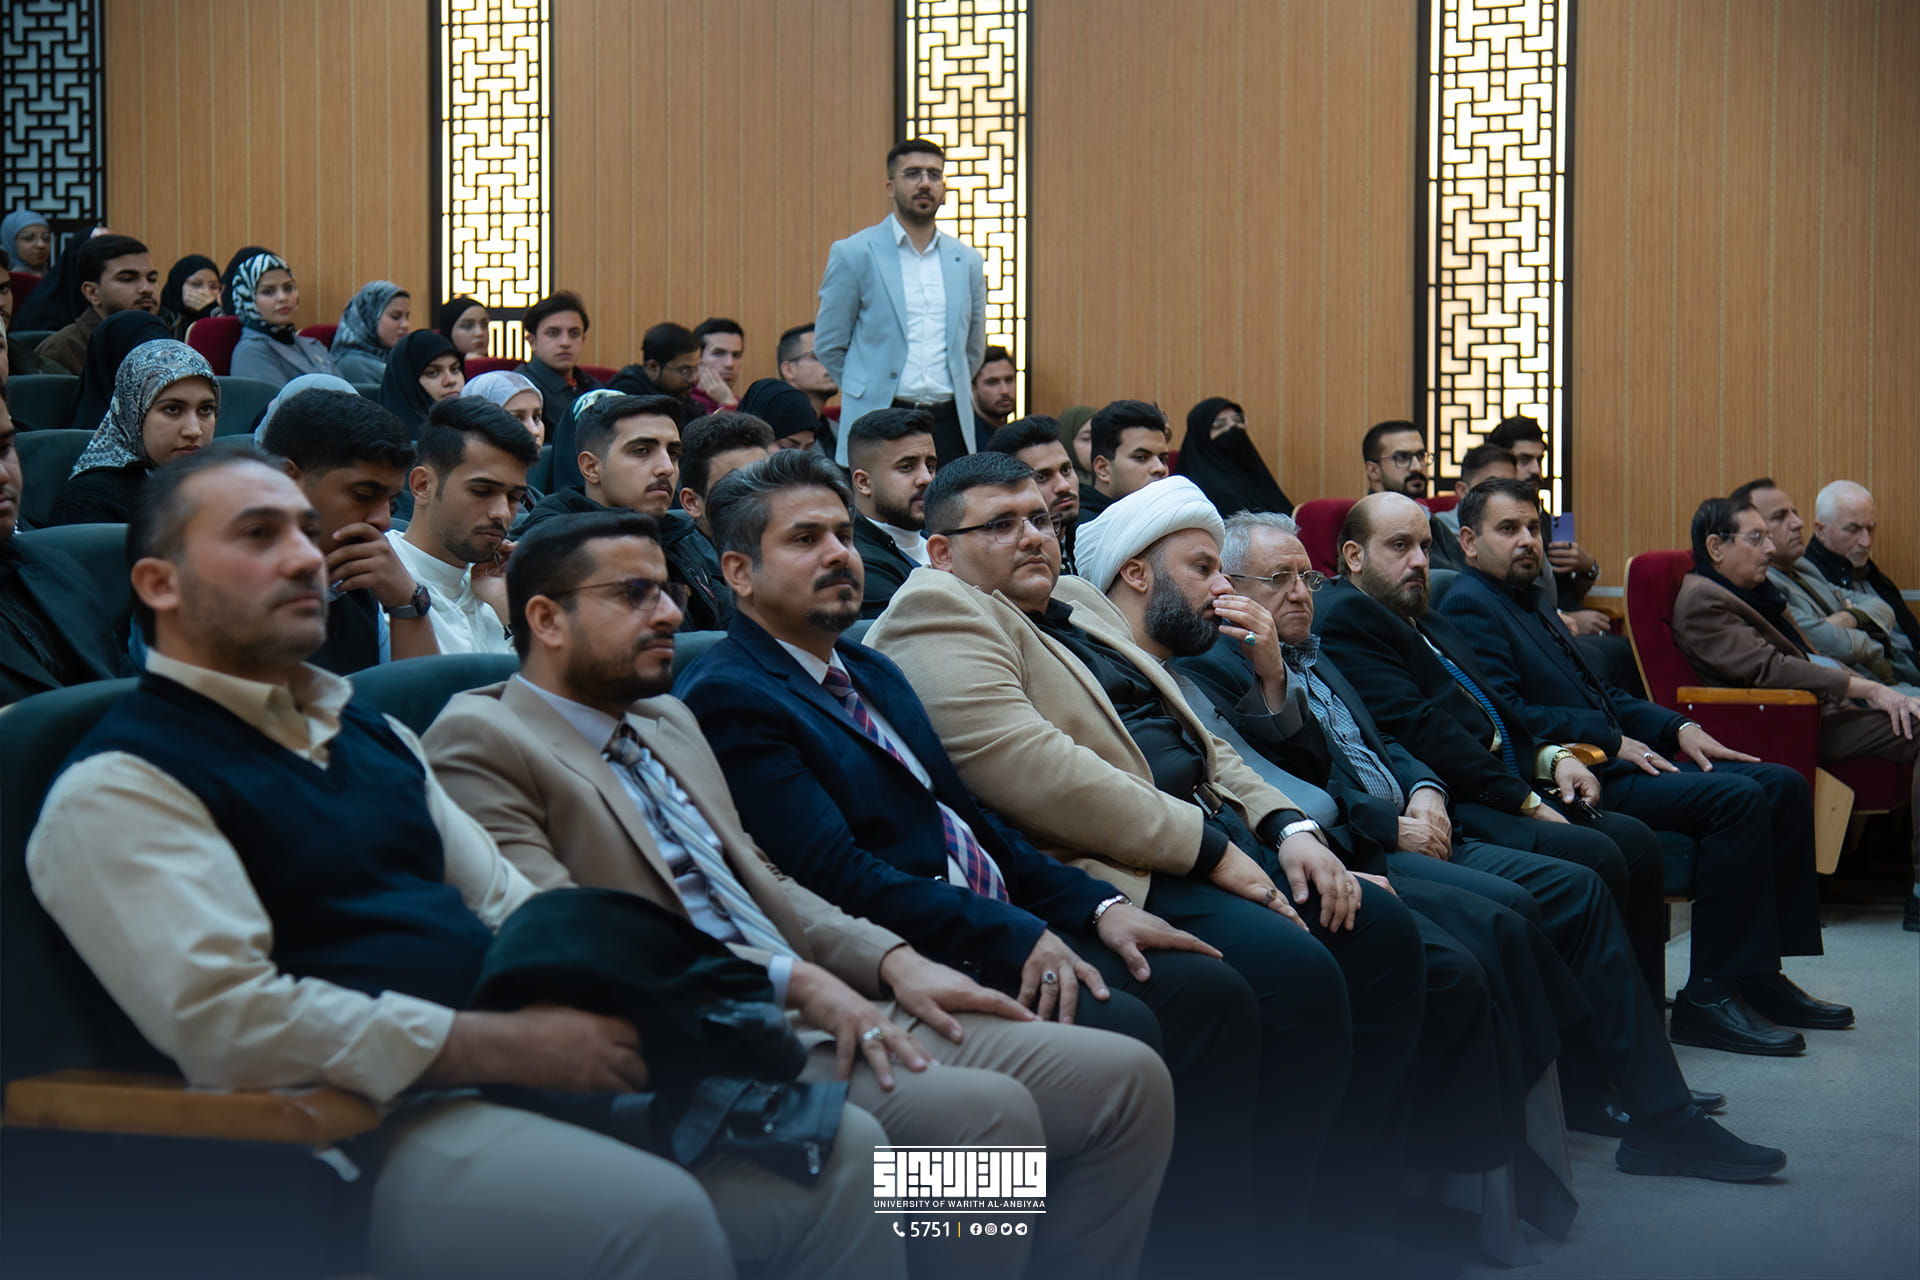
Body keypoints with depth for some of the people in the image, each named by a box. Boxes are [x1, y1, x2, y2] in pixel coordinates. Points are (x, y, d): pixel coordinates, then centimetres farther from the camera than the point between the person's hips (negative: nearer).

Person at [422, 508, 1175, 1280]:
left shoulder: (670, 722, 23)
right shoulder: (480, 741, -4)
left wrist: (891, 960, 7)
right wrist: (789, 976, -19)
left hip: (816, 1014, 9)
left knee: (1125, 1078, -5)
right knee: (985, 1114, -30)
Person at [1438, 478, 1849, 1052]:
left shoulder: (1532, 602, 25)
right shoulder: (1468, 607, -6)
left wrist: (1676, 727, 10)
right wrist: (1610, 741, -15)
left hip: (1614, 762, 10)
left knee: (1782, 785, 0)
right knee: (1737, 798, -25)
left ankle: (1760, 976, 0)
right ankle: (1710, 995, -21)